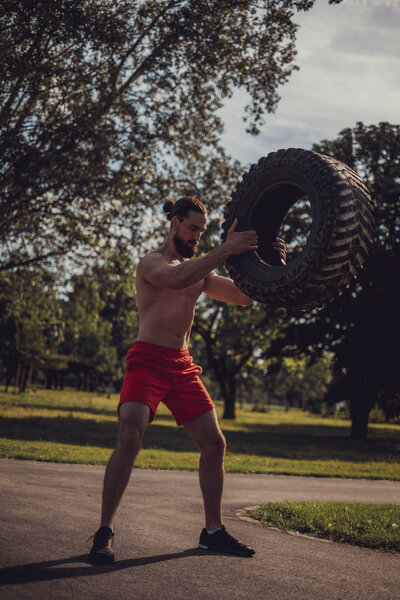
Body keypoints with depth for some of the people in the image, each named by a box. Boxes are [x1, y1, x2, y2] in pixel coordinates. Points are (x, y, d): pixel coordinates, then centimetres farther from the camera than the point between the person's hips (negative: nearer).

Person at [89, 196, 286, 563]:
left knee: (214, 443, 4)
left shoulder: (200, 270, 17)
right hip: (148, 361, -7)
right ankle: (104, 532, -14)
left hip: (183, 366, 7)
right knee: (129, 439, -22)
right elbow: (175, 278, -28)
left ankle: (213, 531, 17)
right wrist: (224, 251, -33)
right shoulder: (152, 262, -4)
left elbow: (244, 297, 12)